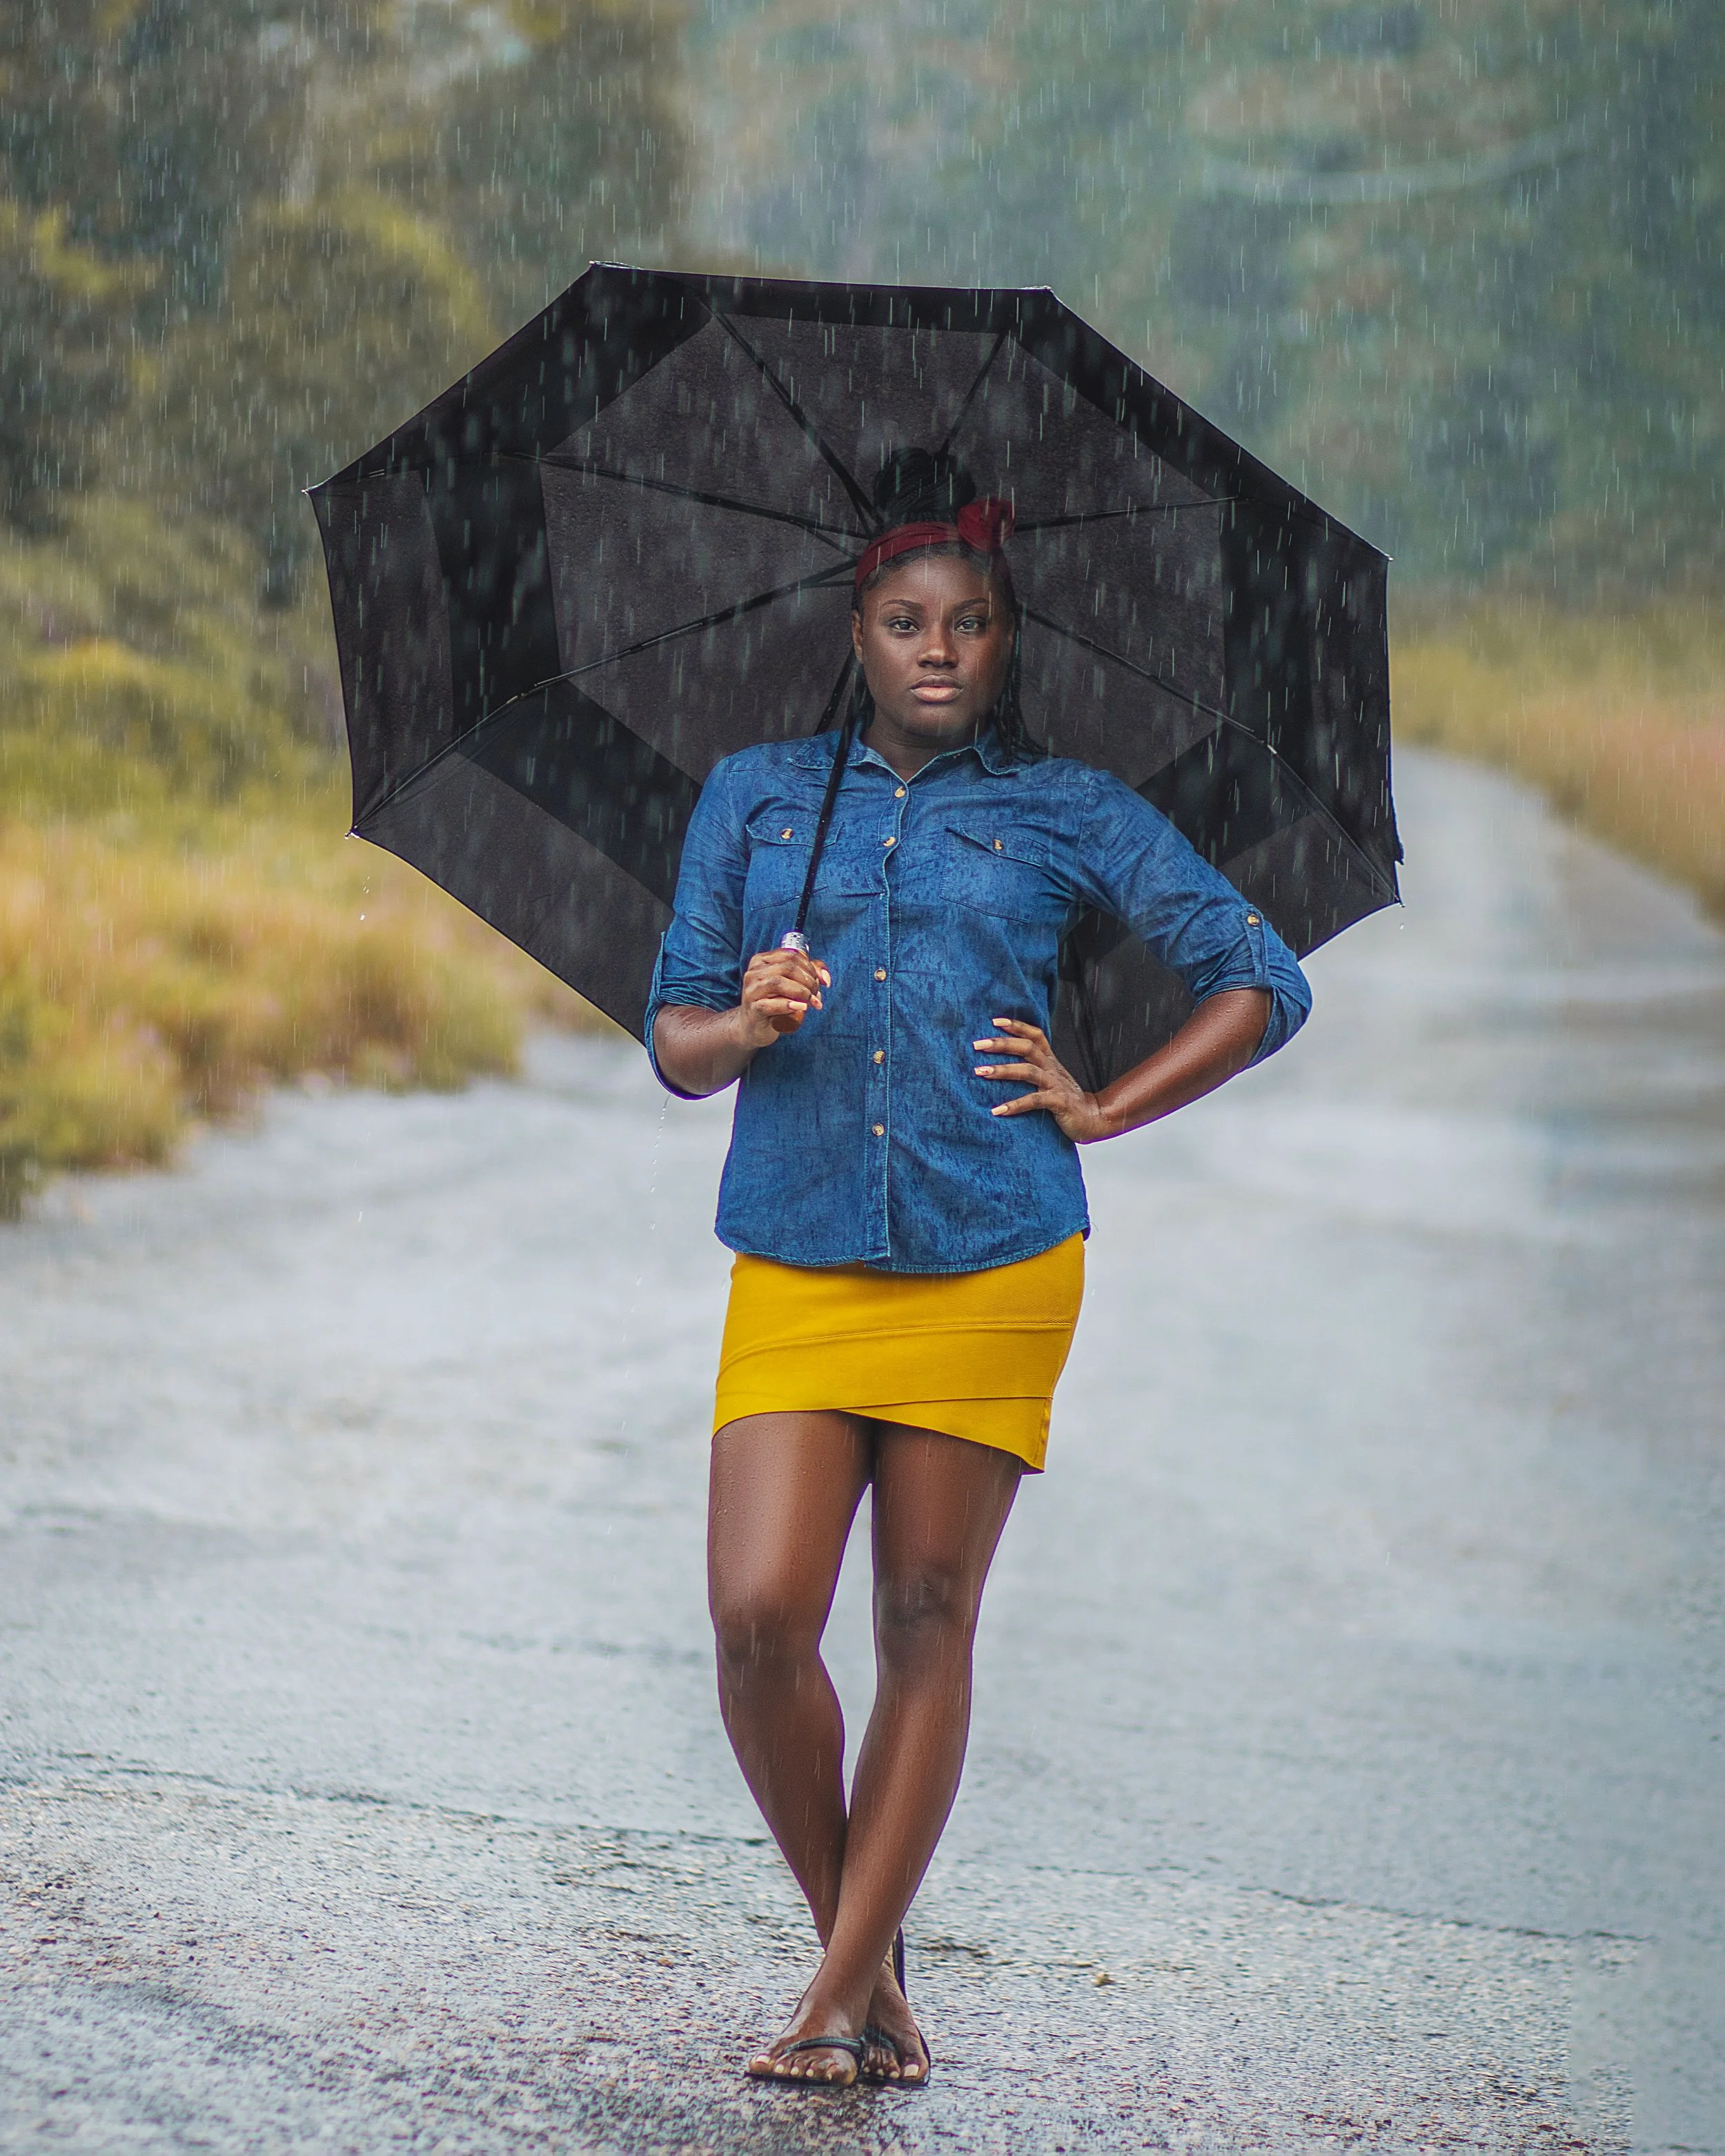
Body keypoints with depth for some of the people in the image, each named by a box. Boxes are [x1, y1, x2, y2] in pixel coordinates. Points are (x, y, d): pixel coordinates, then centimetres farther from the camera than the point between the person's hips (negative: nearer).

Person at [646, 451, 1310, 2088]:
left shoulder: (1073, 815, 8)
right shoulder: (754, 798, 13)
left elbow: (1263, 985, 11)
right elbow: (673, 1039, 11)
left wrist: (1100, 1110, 4)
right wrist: (743, 1022, -11)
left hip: (992, 1265, -1)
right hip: (797, 1264, 1)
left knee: (926, 1623, 0)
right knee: (758, 1618, -12)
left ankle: (845, 1988, 6)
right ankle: (860, 1951, 8)